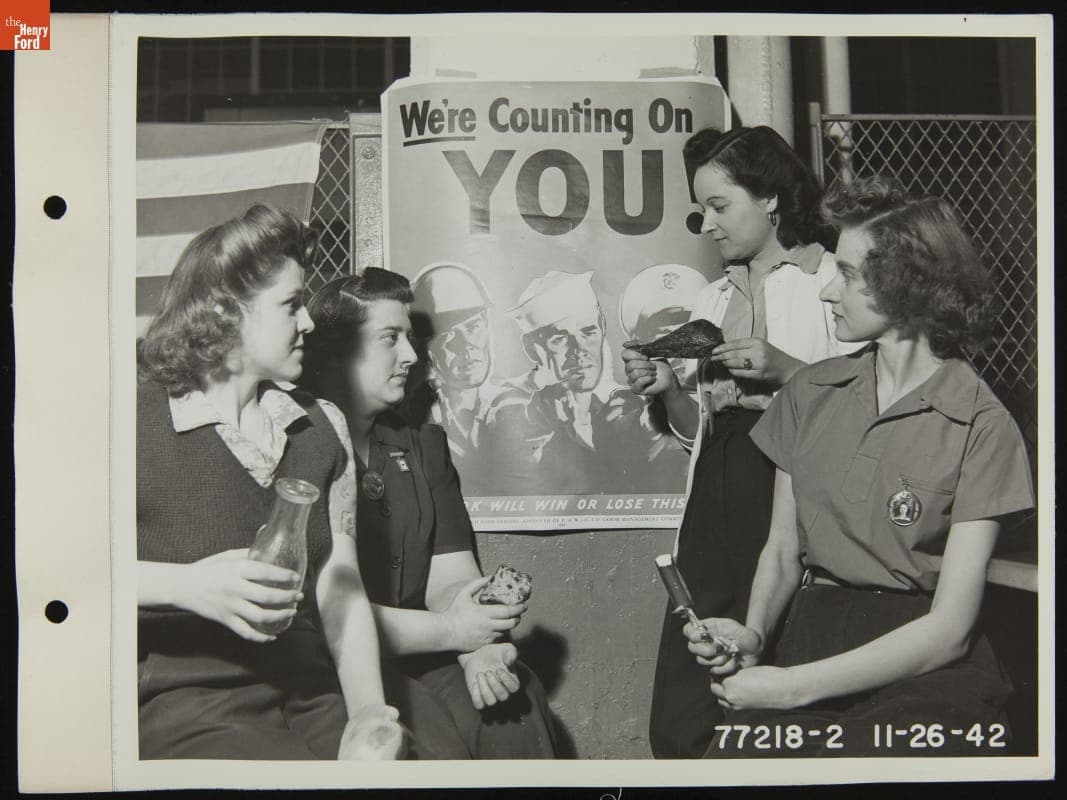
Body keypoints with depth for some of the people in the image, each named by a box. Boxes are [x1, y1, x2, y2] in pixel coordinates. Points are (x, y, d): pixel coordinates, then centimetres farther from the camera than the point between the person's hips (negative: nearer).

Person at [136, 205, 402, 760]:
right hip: (188, 706, -5)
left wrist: (367, 712, -7)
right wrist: (186, 586, -19)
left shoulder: (323, 428, 16)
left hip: (313, 695, 5)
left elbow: (341, 587, 7)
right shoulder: (141, 416, 0)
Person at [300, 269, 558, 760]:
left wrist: (481, 645, -13)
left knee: (518, 709, -16)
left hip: (420, 659, 6)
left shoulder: (425, 448, 14)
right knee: (436, 744, -27)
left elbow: (451, 577, 8)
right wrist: (449, 631, -14)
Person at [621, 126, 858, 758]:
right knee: (679, 721, 2)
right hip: (716, 499, 5)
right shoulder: (713, 297, 19)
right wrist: (668, 390, 3)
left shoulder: (833, 283, 0)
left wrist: (787, 369, -16)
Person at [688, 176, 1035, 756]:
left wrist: (793, 686, -16)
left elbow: (949, 626, -10)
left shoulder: (981, 426, -5)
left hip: (925, 670, -3)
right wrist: (754, 634, -8)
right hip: (810, 637, 3)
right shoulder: (810, 393, 10)